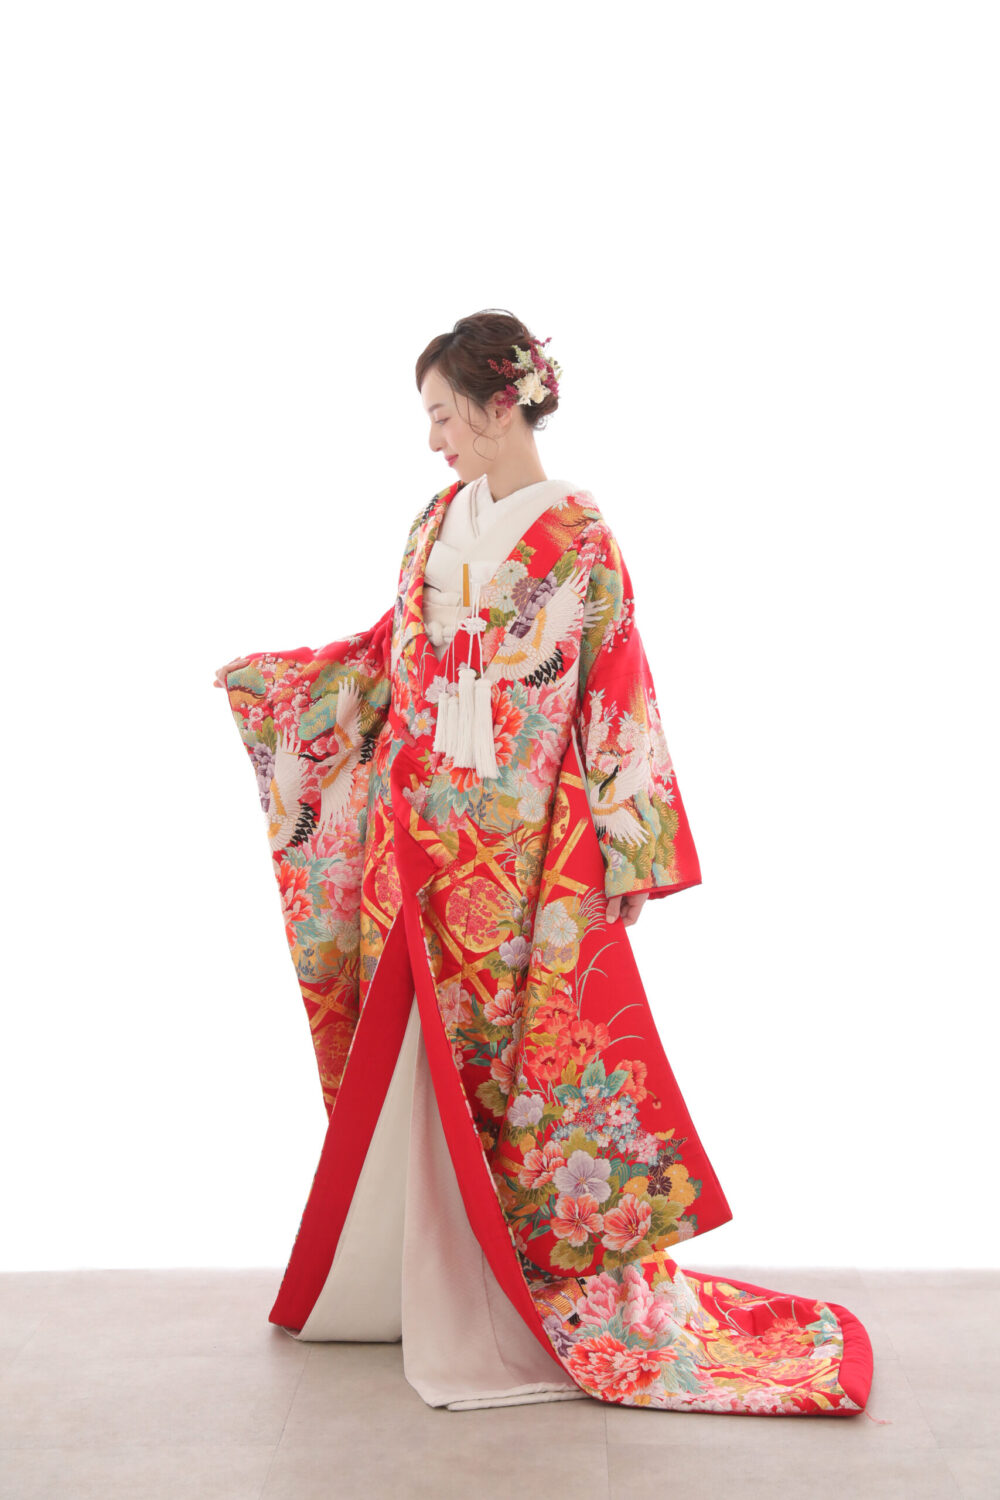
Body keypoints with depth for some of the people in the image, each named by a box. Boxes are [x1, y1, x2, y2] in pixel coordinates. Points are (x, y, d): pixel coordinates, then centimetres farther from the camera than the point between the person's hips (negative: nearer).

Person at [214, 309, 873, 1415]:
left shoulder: (577, 537, -10)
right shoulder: (440, 518, 10)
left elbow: (616, 701, -10)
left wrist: (627, 860, -12)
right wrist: (263, 677, 21)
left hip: (520, 845, -6)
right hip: (420, 829, 6)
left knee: (514, 1053, 2)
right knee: (418, 1057, 11)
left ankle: (530, 1299, 18)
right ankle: (418, 1273, 27)